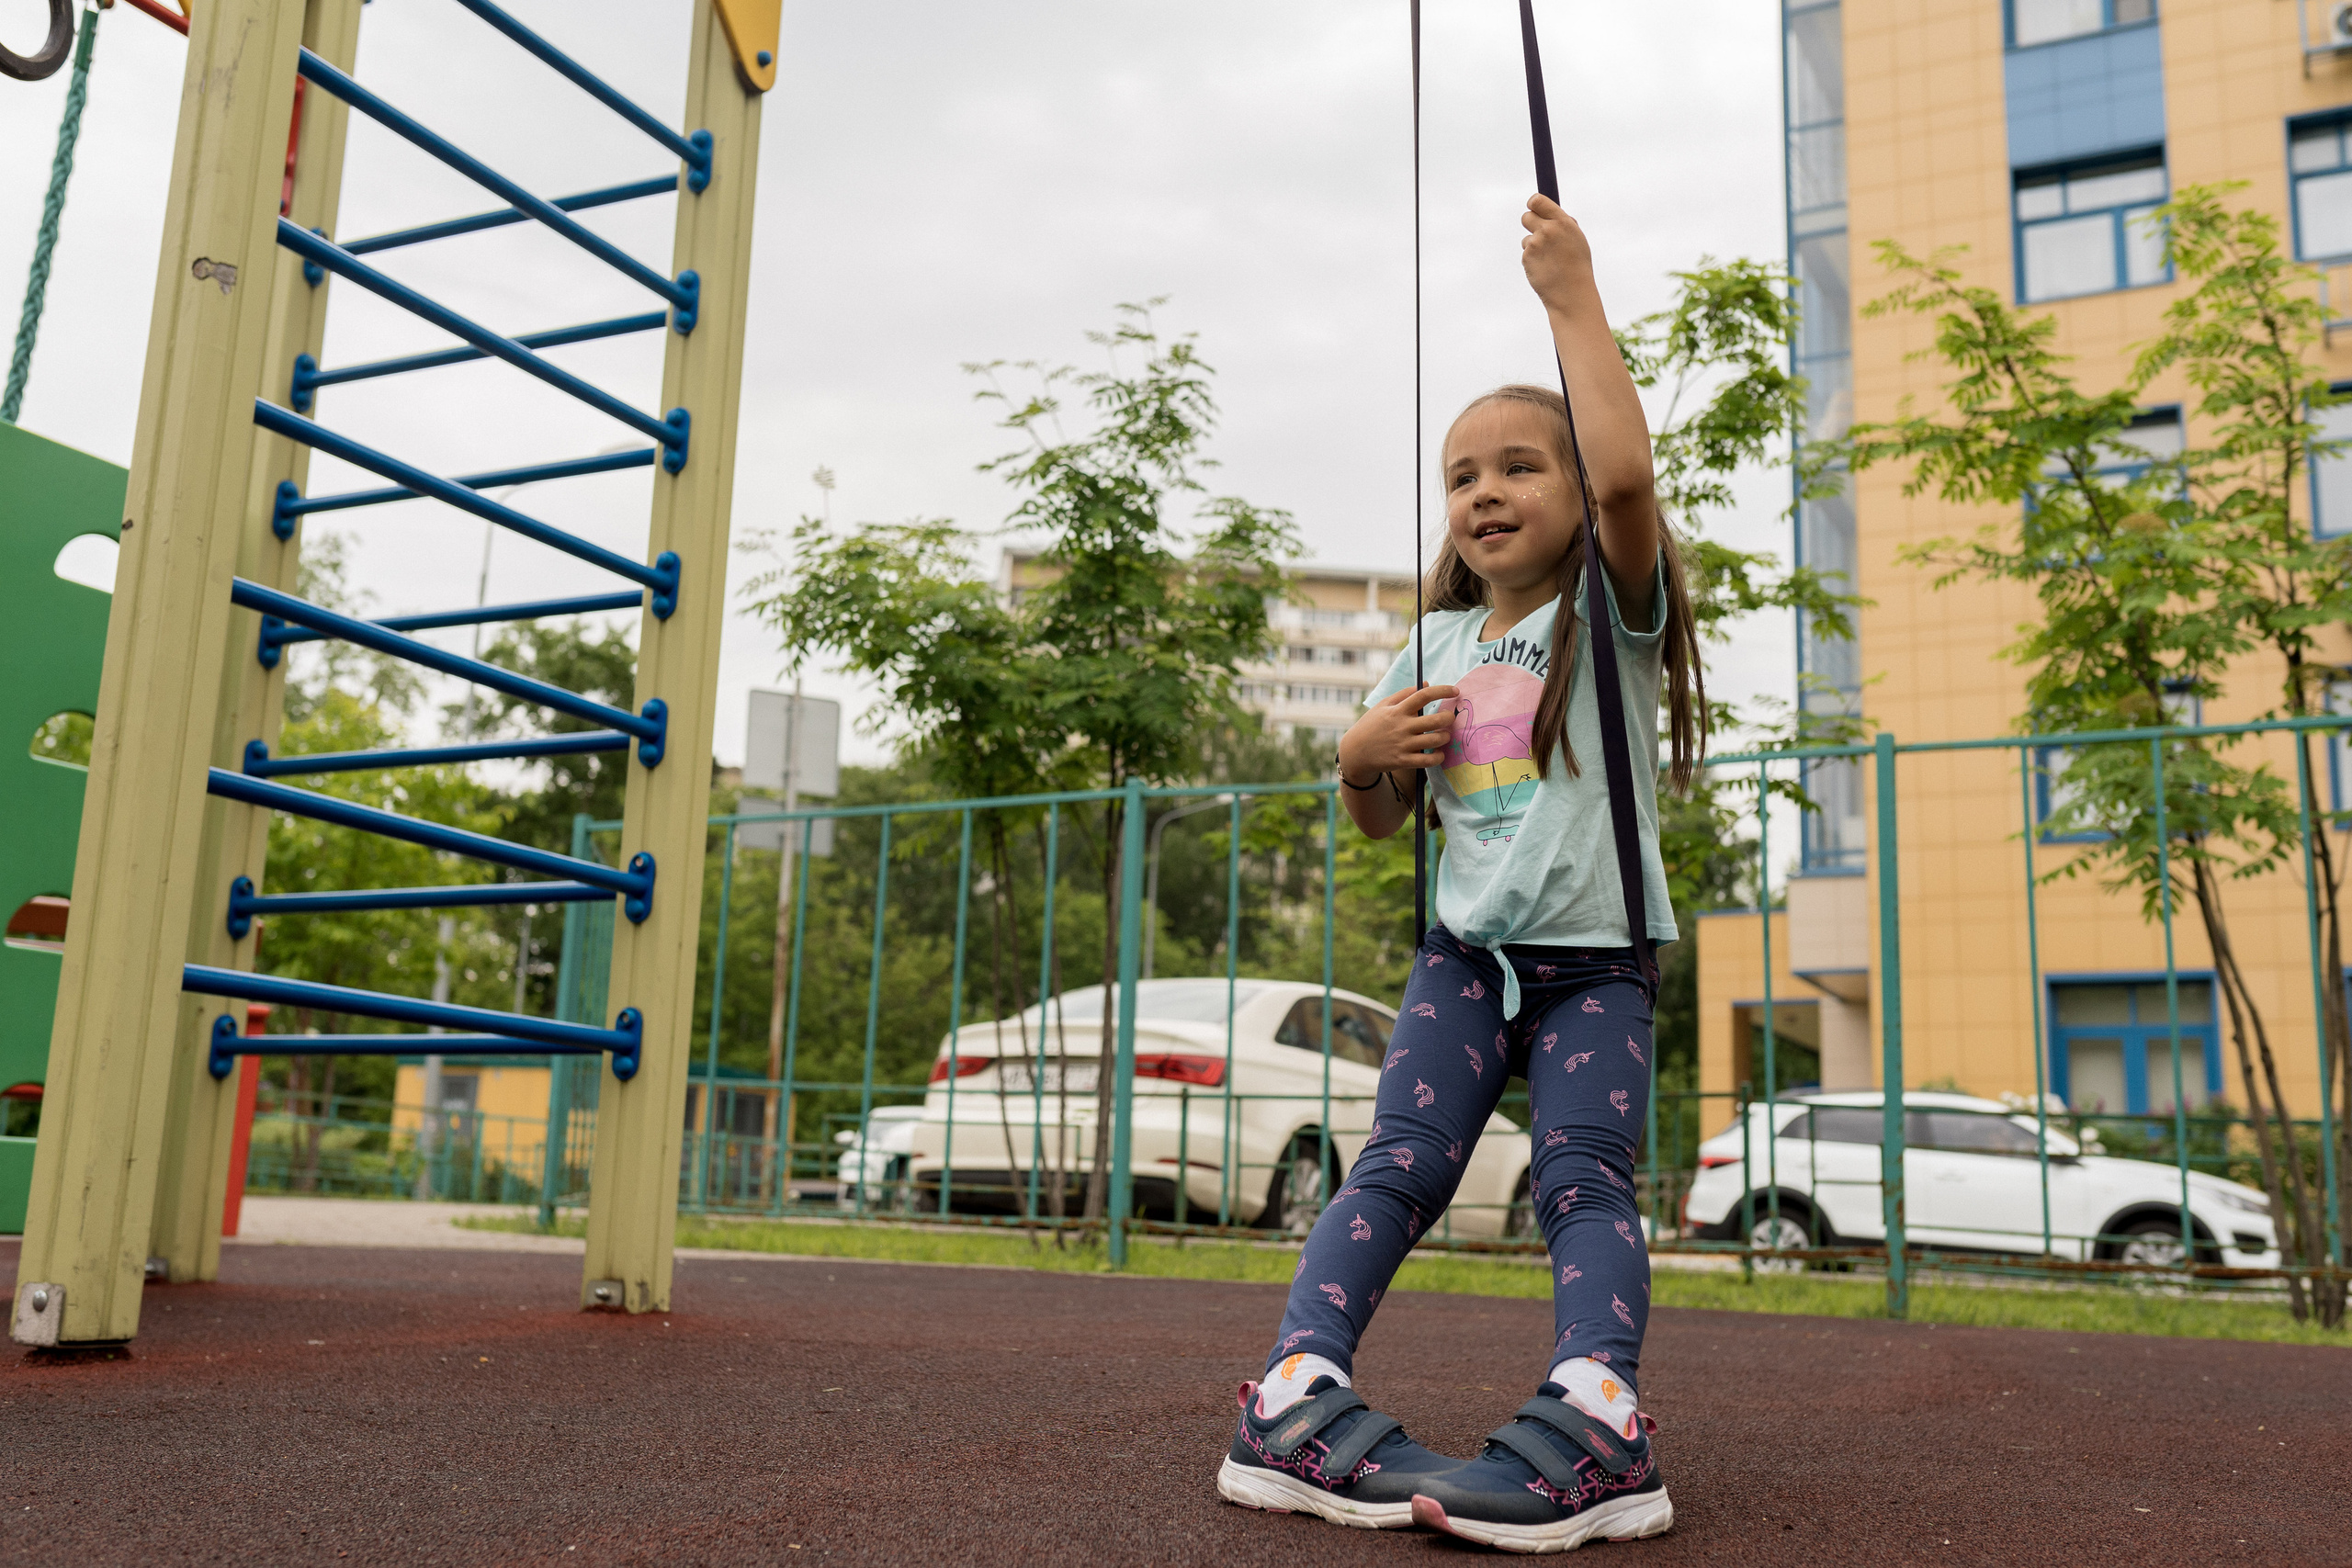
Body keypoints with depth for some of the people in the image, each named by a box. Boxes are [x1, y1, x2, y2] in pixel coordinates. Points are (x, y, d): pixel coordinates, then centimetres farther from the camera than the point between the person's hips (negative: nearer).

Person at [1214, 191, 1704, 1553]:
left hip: (1595, 956, -3)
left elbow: (1625, 474, -21)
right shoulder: (1439, 647, 16)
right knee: (1401, 1162, -10)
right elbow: (1382, 817, 22)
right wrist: (1366, 755, -2)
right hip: (1467, 948, 3)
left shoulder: (1614, 612, 1)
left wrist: (1575, 299, -15)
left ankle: (1592, 1428, -26)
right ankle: (1295, 1402, -18)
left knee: (1583, 1176, -15)